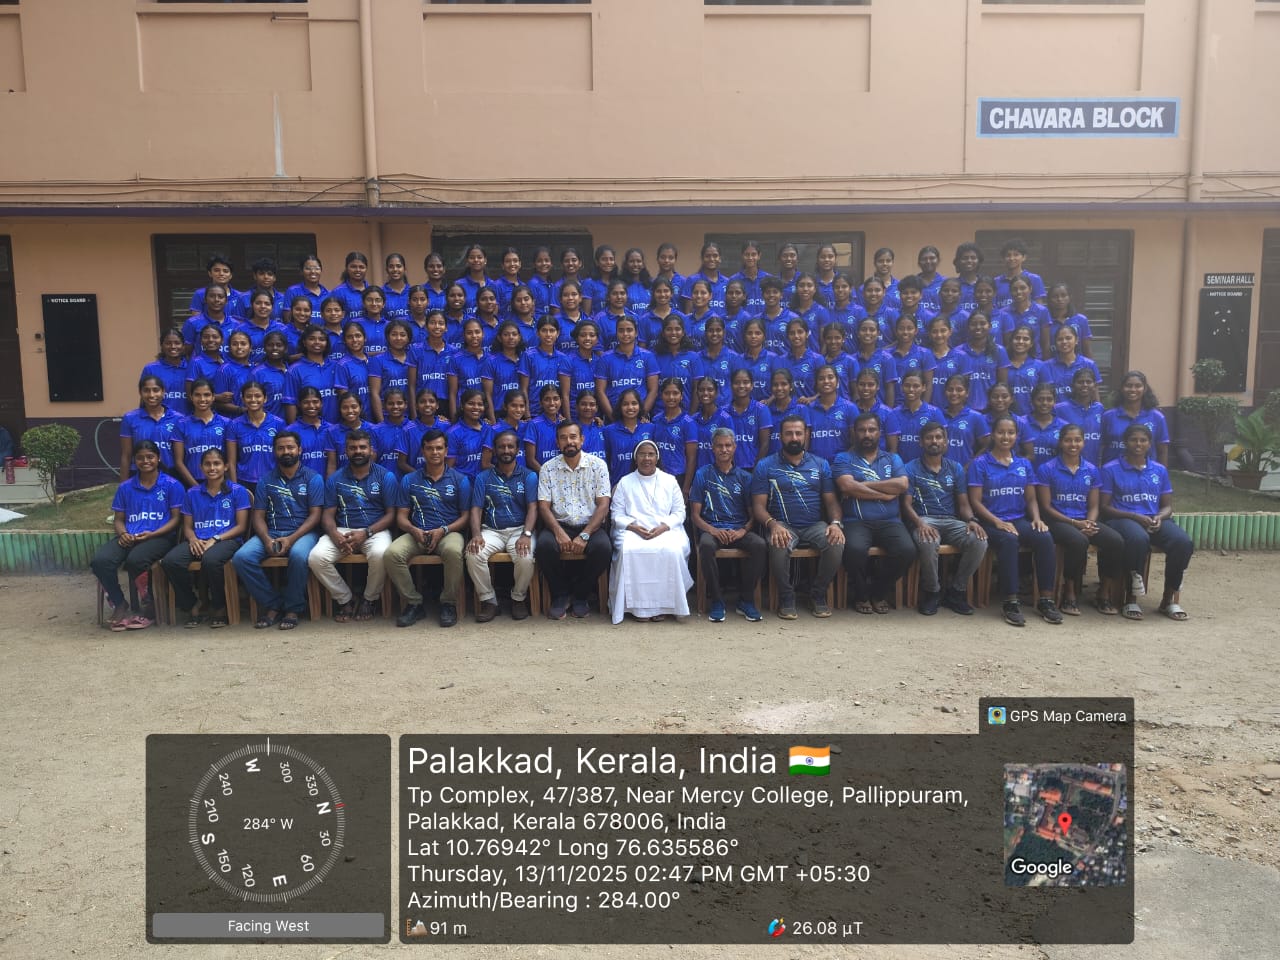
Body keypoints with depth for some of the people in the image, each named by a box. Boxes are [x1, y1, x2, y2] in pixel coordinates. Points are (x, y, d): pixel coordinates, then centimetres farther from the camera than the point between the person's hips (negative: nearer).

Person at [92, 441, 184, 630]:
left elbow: (176, 518, 1)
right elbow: (118, 518, 18)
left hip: (160, 536, -4)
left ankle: (146, 608, -12)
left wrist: (152, 534, -13)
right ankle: (119, 605, -3)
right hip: (129, 537, 4)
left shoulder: (172, 485, 4)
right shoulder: (125, 487, 17)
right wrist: (123, 533, -6)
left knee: (135, 560, -36)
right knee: (100, 561, -26)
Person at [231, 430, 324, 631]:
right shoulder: (266, 481, 15)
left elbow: (315, 515, -3)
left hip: (302, 532, -3)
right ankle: (272, 605, -11)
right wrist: (266, 539, -12)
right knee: (241, 557, -24)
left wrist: (291, 539, -17)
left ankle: (292, 609, -17)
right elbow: (258, 516, 10)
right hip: (270, 533, 3)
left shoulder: (313, 478, 5)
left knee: (298, 555, -38)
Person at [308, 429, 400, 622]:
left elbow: (390, 514, -1)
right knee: (316, 557, -26)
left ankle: (369, 600, -6)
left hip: (375, 530, -2)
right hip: (342, 531, 2)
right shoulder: (335, 479, 10)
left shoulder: (386, 476, 3)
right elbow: (328, 515, 7)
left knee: (380, 554, -36)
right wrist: (336, 535, -17)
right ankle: (345, 599, -2)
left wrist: (366, 533, -16)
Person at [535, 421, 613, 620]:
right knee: (544, 546, -32)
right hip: (559, 525, 1)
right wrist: (559, 533, -19)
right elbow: (544, 507, -1)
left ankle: (580, 596, -5)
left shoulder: (597, 465, 1)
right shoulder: (548, 468, 5)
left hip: (590, 526, 0)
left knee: (603, 547, -32)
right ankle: (560, 595, -5)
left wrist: (584, 535, -18)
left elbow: (603, 505, -5)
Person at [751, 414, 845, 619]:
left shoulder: (820, 464, 14)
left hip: (815, 525, 2)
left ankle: (818, 595, -5)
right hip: (783, 525, -2)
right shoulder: (766, 466, 6)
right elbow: (758, 505, -1)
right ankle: (786, 597, -11)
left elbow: (831, 501, 8)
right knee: (779, 547, -36)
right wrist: (772, 524, -22)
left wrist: (835, 523, -14)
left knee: (836, 544, -29)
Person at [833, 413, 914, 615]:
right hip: (856, 522, -3)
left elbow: (902, 485, -2)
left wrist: (862, 485, -5)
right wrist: (885, 493, -6)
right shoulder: (843, 459, 11)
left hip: (889, 521, 3)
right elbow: (847, 486, -9)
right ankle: (860, 594, -4)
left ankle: (879, 592, 1)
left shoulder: (893, 459, 19)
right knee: (855, 549, -35)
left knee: (907, 550, -27)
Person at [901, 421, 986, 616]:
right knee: (928, 543, -39)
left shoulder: (956, 468, 17)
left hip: (951, 521, 4)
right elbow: (907, 504, -2)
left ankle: (956, 591, -7)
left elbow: (963, 504, 13)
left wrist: (971, 520, -10)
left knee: (980, 541, -27)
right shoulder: (911, 469, 6)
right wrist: (920, 523, -23)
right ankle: (932, 591, -13)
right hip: (923, 520, -4)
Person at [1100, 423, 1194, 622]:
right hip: (1123, 519, -4)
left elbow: (1168, 506, 17)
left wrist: (1160, 517, -8)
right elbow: (1104, 507, -2)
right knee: (1139, 539, -40)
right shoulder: (1111, 469, 3)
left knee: (1183, 542, -27)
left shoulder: (1159, 470, 16)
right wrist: (1135, 517, -15)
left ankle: (1169, 598, -10)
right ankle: (1130, 598, -24)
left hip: (1155, 520, 4)